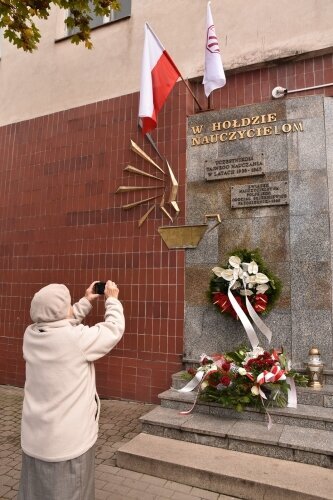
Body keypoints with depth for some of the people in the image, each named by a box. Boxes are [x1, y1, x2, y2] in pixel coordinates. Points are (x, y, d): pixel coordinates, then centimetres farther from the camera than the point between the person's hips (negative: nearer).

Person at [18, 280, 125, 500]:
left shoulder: (31, 335, -6)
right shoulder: (76, 338, -24)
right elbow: (114, 329, -10)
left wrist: (86, 302, 16)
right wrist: (112, 299, 4)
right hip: (68, 443, -6)